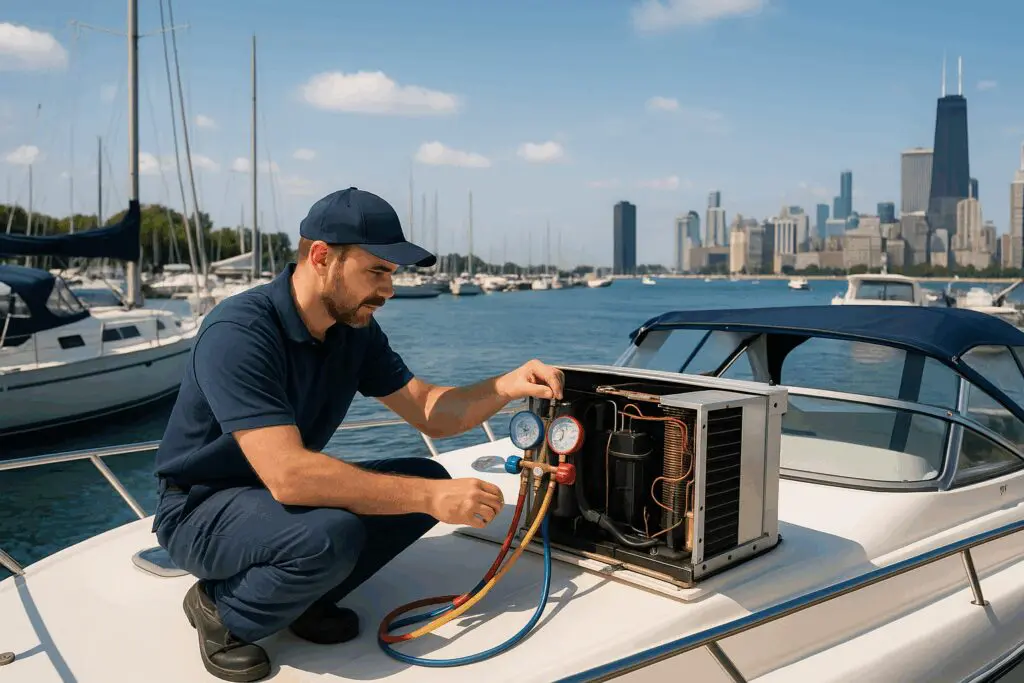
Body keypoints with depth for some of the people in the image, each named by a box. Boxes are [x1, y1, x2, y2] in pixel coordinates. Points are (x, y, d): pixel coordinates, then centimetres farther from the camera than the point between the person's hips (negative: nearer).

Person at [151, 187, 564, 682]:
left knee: (425, 477, -8)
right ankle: (223, 613, -5)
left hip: (280, 493, 8)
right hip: (202, 511, -7)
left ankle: (302, 599, 3)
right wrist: (429, 497, -35)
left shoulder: (355, 328, -4)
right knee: (331, 535, -35)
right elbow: (287, 475, -37)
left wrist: (506, 387, -20)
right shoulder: (238, 333, -29)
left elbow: (430, 413, -1)